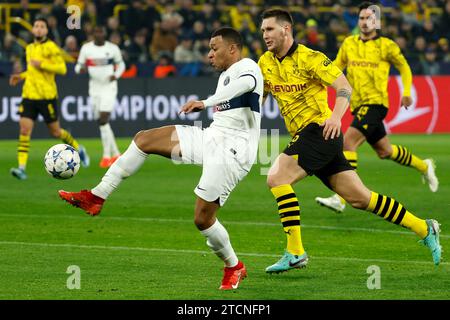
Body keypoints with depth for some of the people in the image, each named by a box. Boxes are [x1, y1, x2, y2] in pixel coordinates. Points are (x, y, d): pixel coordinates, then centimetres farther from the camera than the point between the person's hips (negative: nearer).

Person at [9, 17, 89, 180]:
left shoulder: (51, 47, -7)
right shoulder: (29, 48, 14)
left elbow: (62, 68, -15)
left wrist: (42, 64, -20)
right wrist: (21, 76, 13)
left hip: (47, 95, -5)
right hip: (29, 95, 5)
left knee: (55, 131, 7)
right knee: (24, 130, -10)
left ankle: (78, 149, 33)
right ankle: (21, 168, -14)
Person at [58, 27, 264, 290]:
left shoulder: (247, 67, -10)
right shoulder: (225, 76, 21)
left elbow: (246, 83, -36)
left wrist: (205, 103, -48)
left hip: (231, 151, -9)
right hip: (211, 138, 9)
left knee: (203, 218, -13)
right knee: (145, 138, -2)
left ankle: (234, 268, 13)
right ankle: (96, 197, -1)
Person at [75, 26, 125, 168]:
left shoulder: (113, 48, -3)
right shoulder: (86, 48, 1)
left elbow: (121, 64, 11)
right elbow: (78, 66, 6)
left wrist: (116, 75, -8)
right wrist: (81, 69, -17)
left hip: (109, 87, -4)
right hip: (94, 88, 4)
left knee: (103, 120, -15)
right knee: (101, 122, 7)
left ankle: (107, 155, -8)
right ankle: (116, 153, 20)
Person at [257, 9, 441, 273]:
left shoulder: (309, 58, -9)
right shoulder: (266, 63, 12)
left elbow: (344, 87, -14)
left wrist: (336, 116, -31)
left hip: (321, 130, -8)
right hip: (304, 135, 8)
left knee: (277, 177, -20)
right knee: (359, 197, 7)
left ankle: (295, 253, -16)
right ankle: (424, 229, 16)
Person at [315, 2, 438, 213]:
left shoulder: (386, 45, -3)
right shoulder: (349, 44, 10)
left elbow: (404, 67, 9)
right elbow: (337, 66, 18)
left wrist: (406, 93, -2)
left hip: (375, 102, -7)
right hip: (358, 106, 7)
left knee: (348, 142, -22)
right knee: (384, 151, 18)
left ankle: (340, 198, -27)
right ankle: (424, 167, 43)